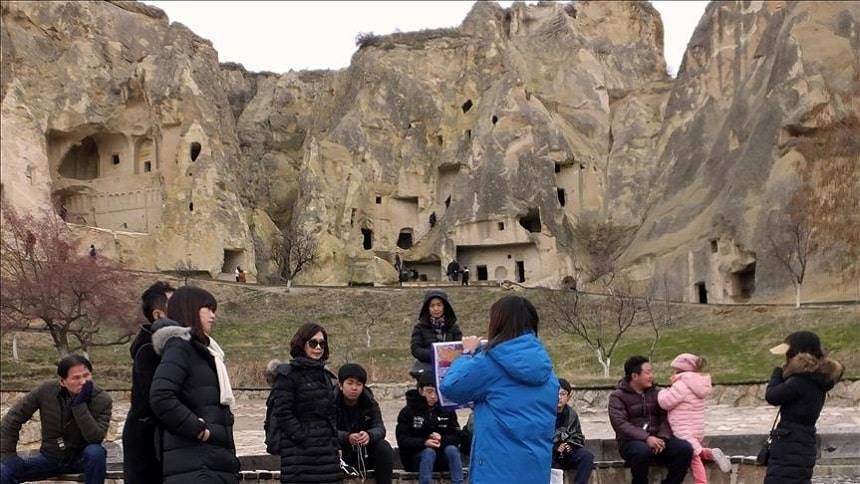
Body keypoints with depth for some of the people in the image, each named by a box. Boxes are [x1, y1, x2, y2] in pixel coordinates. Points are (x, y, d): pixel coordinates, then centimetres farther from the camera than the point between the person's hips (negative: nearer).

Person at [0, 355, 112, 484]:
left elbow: (95, 438, -30)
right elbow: (11, 420, -4)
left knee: (96, 452, -36)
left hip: (82, 458, -1)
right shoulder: (46, 391, -14)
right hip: (50, 457, 1)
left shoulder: (102, 399, -18)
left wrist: (80, 404, -35)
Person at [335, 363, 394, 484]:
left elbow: (379, 428, -15)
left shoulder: (370, 403, -2)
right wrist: (347, 438, -44)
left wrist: (369, 435, -40)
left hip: (364, 456, 3)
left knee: (384, 447, -22)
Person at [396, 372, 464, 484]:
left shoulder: (447, 410, 4)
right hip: (415, 457, -2)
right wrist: (424, 442, -26)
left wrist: (441, 439, -22)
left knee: (451, 449, -27)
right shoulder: (408, 411, -2)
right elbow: (402, 440, -10)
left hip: (442, 458, 2)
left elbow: (456, 437, 0)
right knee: (429, 452, -32)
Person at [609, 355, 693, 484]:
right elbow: (620, 424, -13)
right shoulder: (617, 396, 1)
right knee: (642, 450, -39)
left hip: (655, 440, 4)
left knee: (685, 448, -21)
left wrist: (662, 437, -16)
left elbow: (665, 418, 5)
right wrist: (646, 438, -26)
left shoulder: (655, 393, 17)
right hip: (631, 441, -4)